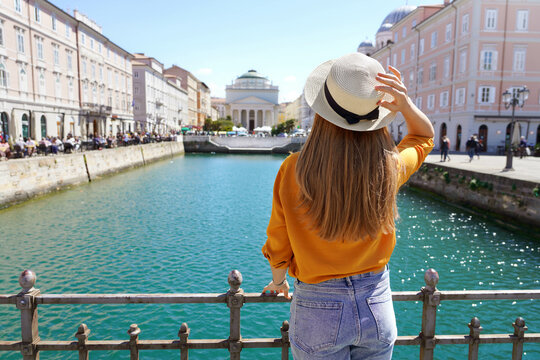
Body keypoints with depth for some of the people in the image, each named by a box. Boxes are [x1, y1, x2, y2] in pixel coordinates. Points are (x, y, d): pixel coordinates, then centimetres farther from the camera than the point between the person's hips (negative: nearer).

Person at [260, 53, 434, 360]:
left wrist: (278, 282, 14)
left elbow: (278, 249, -7)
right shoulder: (390, 168, -16)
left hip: (318, 310, -2)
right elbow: (425, 136, 9)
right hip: (377, 306, 3)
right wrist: (406, 105, -12)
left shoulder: (293, 172, -21)